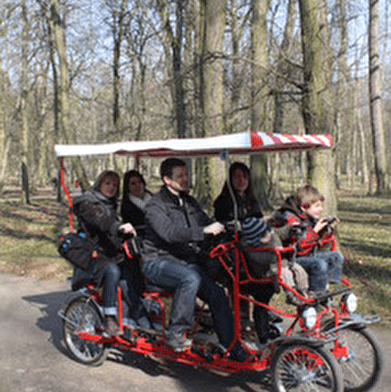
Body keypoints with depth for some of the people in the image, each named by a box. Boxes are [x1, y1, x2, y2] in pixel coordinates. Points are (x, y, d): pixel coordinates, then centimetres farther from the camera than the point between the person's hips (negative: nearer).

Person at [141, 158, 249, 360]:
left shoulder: (189, 202, 15)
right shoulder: (155, 205, -9)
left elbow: (206, 223, 15)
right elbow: (169, 233, -26)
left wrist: (223, 228, -6)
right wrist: (203, 231, -37)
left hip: (186, 261, 6)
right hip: (158, 262, -6)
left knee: (217, 294, -12)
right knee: (191, 278, -35)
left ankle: (232, 347, -1)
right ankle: (175, 333, -21)